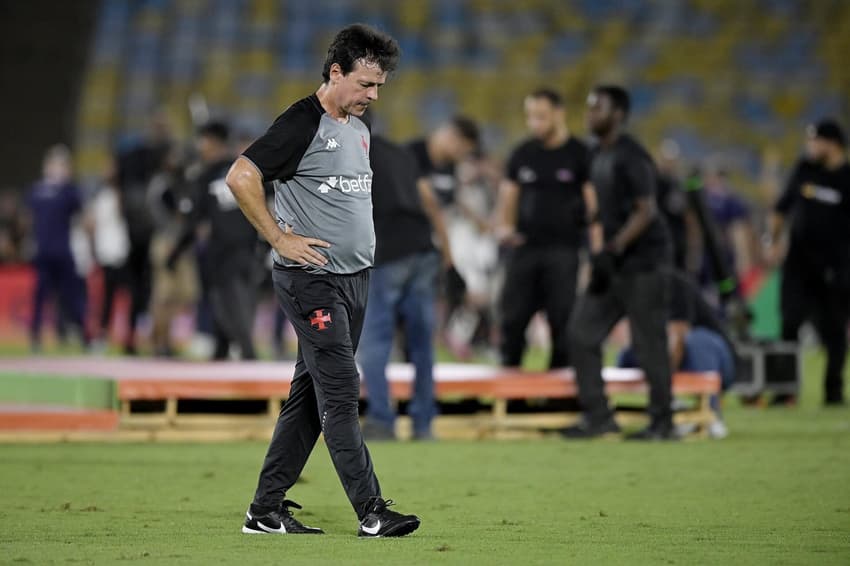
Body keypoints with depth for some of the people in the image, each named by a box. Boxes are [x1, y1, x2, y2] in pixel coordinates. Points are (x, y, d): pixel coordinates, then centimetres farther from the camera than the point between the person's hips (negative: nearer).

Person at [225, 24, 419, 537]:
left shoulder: (358, 129, 15)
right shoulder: (302, 124, -13)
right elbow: (241, 176, -19)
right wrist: (280, 239, -17)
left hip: (356, 278, 9)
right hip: (311, 279, -9)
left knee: (310, 395, 9)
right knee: (341, 393, -10)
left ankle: (267, 510, 14)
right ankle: (372, 512, -12)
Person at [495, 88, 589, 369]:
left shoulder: (579, 155, 1)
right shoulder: (522, 154, 12)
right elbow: (509, 193, 18)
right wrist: (505, 225, -2)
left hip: (563, 249, -3)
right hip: (524, 247, 4)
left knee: (562, 319, -3)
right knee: (513, 317, 1)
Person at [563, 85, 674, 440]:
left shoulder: (631, 157, -12)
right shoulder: (598, 157, 14)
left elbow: (645, 211, -17)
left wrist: (614, 249, -22)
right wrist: (598, 254, 12)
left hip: (641, 262, -9)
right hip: (612, 264, 9)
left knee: (649, 343, -5)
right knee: (582, 333, 4)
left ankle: (662, 422, 3)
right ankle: (598, 416, 9)